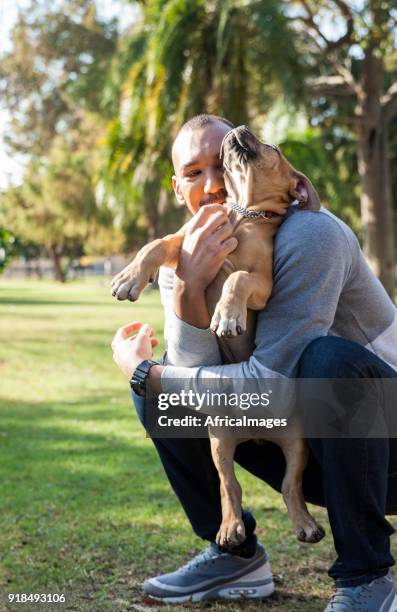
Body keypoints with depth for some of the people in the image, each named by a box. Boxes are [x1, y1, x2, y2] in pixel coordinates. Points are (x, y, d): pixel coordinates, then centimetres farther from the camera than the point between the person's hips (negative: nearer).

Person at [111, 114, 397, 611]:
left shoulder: (310, 235, -23)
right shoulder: (185, 259, -1)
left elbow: (270, 385, -28)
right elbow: (198, 374, -15)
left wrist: (141, 370, -19)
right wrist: (188, 290, -32)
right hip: (307, 449, 6)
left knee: (328, 356, -35)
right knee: (160, 389, -5)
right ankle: (234, 555, 6)